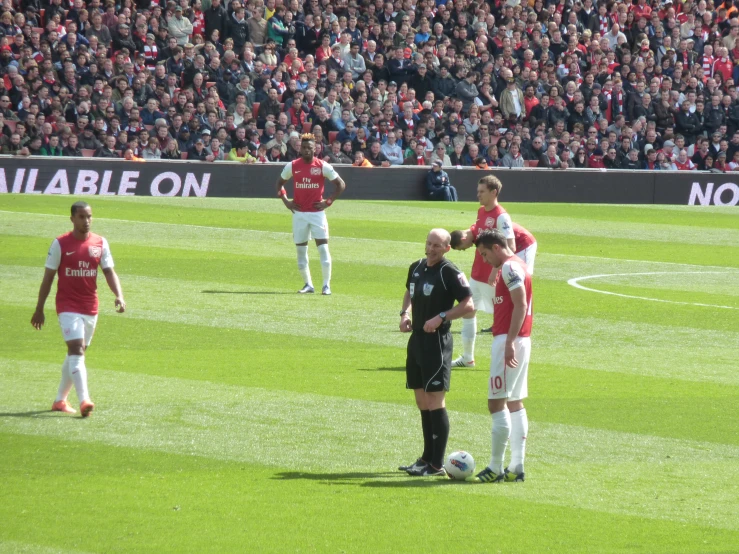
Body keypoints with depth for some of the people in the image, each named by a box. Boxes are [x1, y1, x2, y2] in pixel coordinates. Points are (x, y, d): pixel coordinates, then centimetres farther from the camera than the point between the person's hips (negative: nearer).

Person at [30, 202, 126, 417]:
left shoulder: (100, 243, 4)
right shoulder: (60, 244, -6)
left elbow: (109, 272, 4)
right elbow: (48, 277, -2)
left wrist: (119, 296, -14)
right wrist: (39, 309, 0)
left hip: (91, 308, 5)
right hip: (68, 307, -5)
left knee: (76, 354, 13)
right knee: (76, 350, -18)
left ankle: (60, 400, 27)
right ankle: (84, 401, -28)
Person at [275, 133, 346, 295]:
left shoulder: (323, 166, -4)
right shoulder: (292, 166, 3)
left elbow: (341, 184, 1)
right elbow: (280, 183, 18)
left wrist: (328, 202, -5)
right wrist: (285, 201, 5)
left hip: (317, 212, -3)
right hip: (299, 213, 3)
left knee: (323, 248, -8)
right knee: (300, 250, 5)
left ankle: (326, 285, -4)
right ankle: (308, 285, 15)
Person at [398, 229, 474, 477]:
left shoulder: (450, 273, -13)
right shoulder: (416, 268, 11)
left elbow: (468, 305, -14)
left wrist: (441, 318, -20)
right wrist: (405, 313, 11)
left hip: (437, 342, -8)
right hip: (417, 339, 8)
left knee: (435, 401, -9)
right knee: (422, 403, 13)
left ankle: (437, 464, -6)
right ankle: (427, 458, 22)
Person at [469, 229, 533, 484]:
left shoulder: (509, 267, -12)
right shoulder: (514, 265, 18)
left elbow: (520, 305, -20)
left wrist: (509, 343, -24)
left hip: (508, 340, -11)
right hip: (519, 340, 11)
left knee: (497, 403, -10)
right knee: (515, 404, 10)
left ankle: (495, 468, -10)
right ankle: (516, 467, 11)